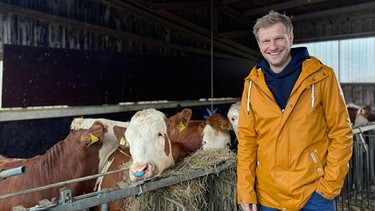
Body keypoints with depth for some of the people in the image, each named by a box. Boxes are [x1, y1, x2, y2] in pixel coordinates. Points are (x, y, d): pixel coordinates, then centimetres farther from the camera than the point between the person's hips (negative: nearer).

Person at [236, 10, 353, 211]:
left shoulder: (322, 76, -7)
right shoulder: (252, 84, -2)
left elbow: (341, 132, -4)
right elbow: (247, 139, 0)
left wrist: (331, 184, -8)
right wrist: (245, 190, -2)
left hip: (313, 192, -2)